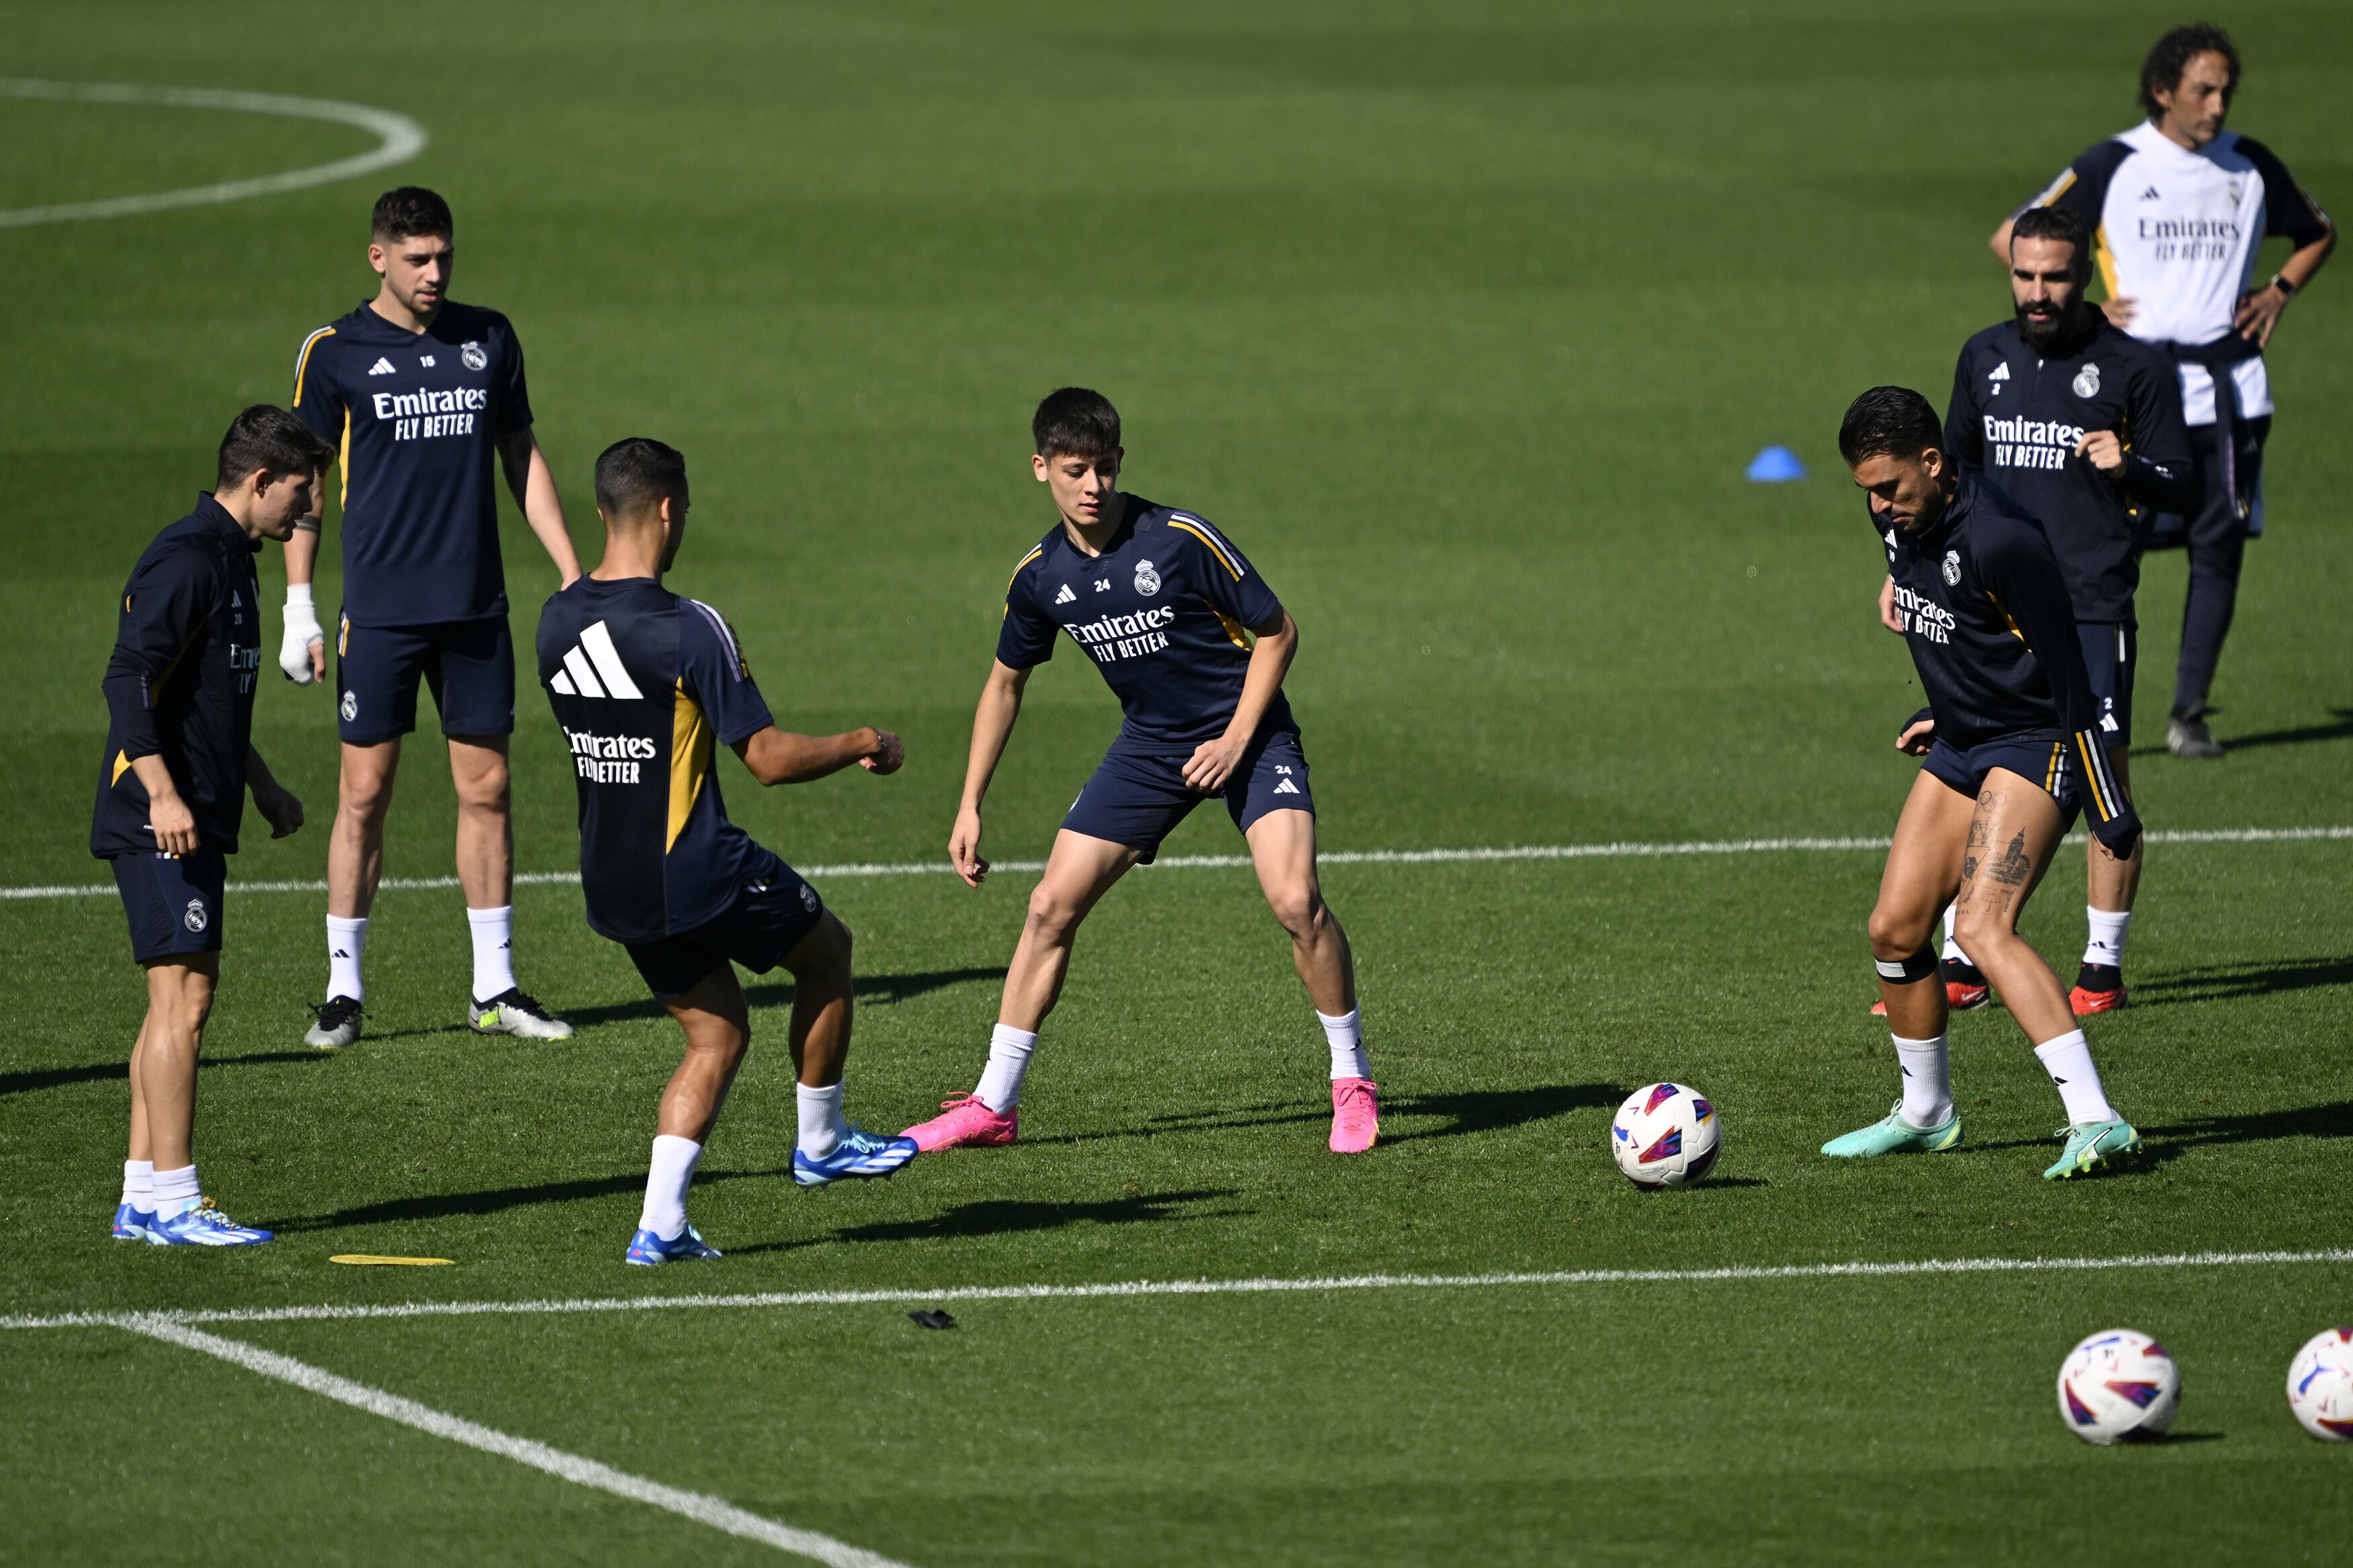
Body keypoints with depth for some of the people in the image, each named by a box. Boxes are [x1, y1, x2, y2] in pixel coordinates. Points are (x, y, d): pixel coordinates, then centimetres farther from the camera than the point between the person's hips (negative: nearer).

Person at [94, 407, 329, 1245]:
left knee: (182, 997, 12)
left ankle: (143, 1198, 15)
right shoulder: (186, 561, -14)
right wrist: (162, 794, -27)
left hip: (196, 821, 11)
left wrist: (261, 784, 31)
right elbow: (129, 680, -21)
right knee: (183, 995, -10)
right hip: (163, 822, -11)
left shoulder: (230, 561, 17)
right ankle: (171, 1200, -10)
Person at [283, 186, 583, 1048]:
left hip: (477, 606, 3)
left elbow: (522, 458, 15)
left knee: (486, 787, 5)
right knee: (365, 792, -3)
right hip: (379, 611, -3)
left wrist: (574, 576, 10)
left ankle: (495, 986, 13)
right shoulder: (335, 353, -2)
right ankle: (343, 991, 4)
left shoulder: (488, 338, 8)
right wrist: (299, 609, -4)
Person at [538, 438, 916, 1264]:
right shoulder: (688, 630, -20)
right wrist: (865, 746, -1)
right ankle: (821, 1141, 30)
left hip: (611, 881, 7)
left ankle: (661, 1222, 4)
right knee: (827, 949, 19)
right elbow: (770, 759, -18)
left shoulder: (557, 622, 1)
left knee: (717, 1035, 18)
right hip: (697, 874, -7)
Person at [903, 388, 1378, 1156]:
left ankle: (1352, 1082, -6)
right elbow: (1006, 682, 12)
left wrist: (1237, 739, -16)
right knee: (1051, 908, -3)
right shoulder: (1040, 576, -5)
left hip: (1246, 736, -4)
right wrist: (970, 807, 10)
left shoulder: (1183, 542, -19)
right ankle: (993, 1105, 8)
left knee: (1295, 899, -24)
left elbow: (1277, 631, -9)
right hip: (1149, 747, 4)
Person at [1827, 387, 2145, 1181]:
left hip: (2035, 744, -9)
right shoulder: (1897, 520, 1)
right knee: (1894, 928, 8)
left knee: (1982, 927, -24)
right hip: (1960, 744, 9)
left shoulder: (1998, 540, -26)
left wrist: (2107, 807, -20)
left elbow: (2068, 675, -21)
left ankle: (2096, 1121, -29)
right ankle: (1925, 1113, 29)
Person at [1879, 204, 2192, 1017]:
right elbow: (1954, 471, 24)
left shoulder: (2134, 367, -1)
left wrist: (2128, 468, -19)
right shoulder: (1985, 357, 12)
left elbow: (2183, 489, 1)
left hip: (2093, 607, -4)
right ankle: (1961, 964, 7)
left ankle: (2103, 966, 6)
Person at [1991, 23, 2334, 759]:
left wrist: (2277, 292, 10)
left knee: (2220, 547, 2)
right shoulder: (2112, 167, -2)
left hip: (2231, 384, 4)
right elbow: (2012, 240, 3)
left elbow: (2318, 233, 27)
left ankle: (2191, 712, 9)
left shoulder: (2249, 166, 9)